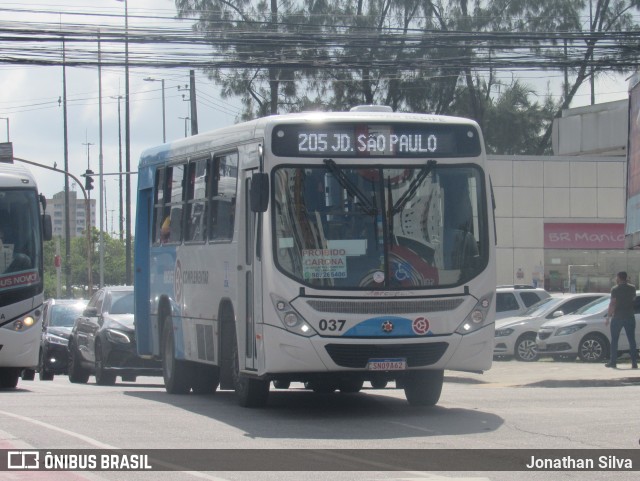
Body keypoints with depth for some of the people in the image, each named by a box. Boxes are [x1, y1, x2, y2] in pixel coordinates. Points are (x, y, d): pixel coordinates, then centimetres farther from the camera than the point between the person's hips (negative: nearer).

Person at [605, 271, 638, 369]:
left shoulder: (615, 289, -8)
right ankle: (634, 362, -4)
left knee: (614, 340, 7)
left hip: (617, 317, -3)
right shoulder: (632, 288, 4)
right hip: (630, 317, 3)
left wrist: (608, 317, -9)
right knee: (632, 340, 3)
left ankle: (613, 361, 6)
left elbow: (612, 304, -13)